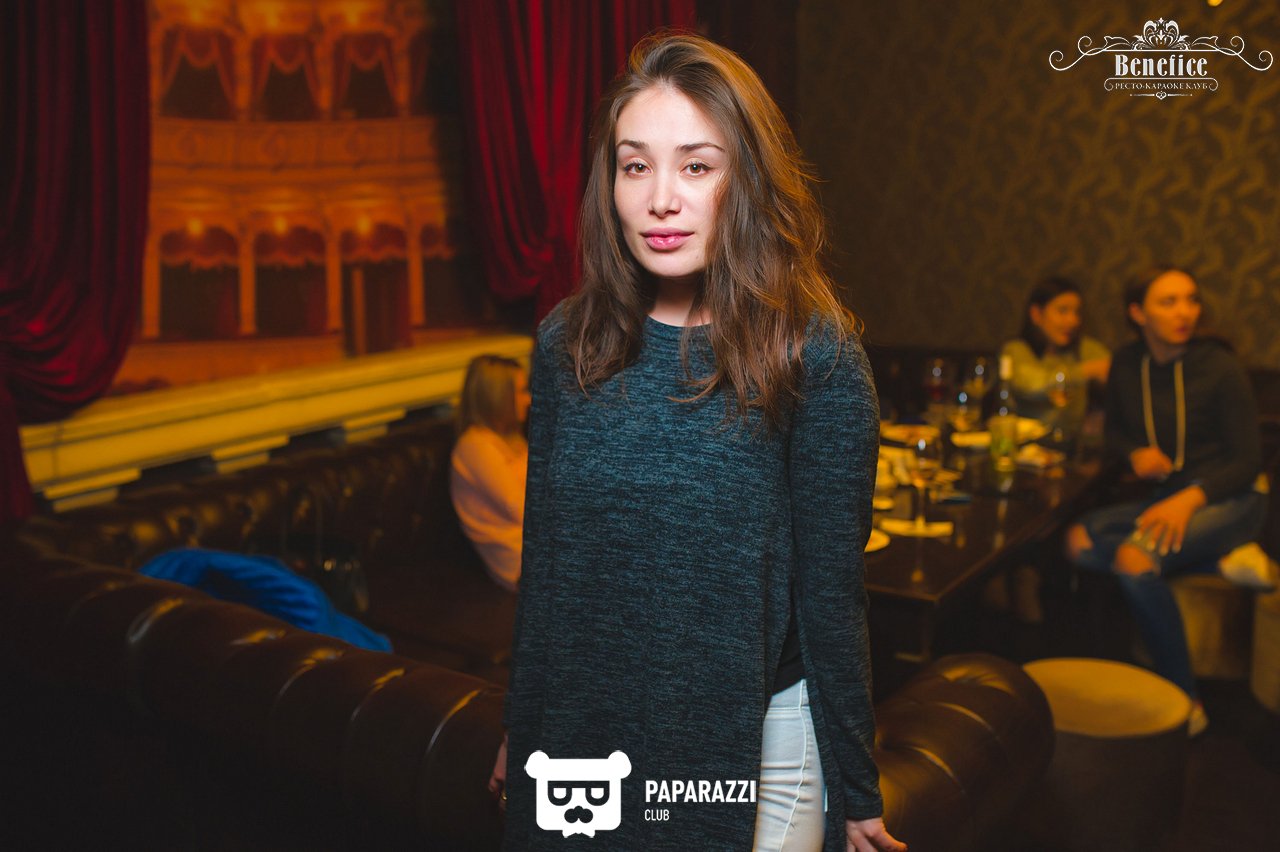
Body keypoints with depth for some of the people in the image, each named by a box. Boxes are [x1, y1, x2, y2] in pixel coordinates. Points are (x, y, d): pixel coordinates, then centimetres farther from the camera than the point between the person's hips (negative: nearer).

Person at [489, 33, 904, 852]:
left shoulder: (815, 357, -15)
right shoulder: (568, 343, -4)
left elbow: (831, 590, -10)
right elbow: (543, 558, 4)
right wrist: (520, 729, 11)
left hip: (758, 741, -3)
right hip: (581, 736, 4)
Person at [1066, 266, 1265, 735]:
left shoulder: (1219, 367, -10)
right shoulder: (1127, 364, 4)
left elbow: (1247, 461, -9)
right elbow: (1115, 433, 17)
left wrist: (1190, 498, -25)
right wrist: (1135, 453, -7)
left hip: (1226, 499, -5)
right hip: (1163, 498, 6)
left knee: (1135, 558, -32)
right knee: (1079, 541, -21)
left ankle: (1186, 702, -21)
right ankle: (1224, 563, -12)